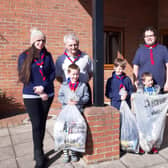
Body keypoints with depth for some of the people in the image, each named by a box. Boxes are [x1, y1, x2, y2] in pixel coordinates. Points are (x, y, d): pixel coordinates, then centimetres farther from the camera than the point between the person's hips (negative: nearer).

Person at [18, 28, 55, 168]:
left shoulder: (48, 55, 6)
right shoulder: (24, 56, -2)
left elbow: (53, 73, 2)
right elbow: (23, 77, -6)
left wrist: (43, 86, -15)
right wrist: (39, 92, -11)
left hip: (47, 94, 3)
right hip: (31, 96, -2)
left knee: (42, 123, 11)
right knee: (36, 125, -3)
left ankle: (38, 151, 28)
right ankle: (39, 157, 11)